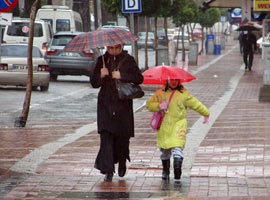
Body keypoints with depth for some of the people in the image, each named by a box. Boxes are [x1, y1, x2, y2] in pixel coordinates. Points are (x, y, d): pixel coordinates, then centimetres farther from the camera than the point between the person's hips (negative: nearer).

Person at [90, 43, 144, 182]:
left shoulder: (128, 60, 3)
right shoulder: (102, 60, 7)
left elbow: (139, 78, -5)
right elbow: (94, 83, 6)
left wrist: (121, 76, -16)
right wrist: (101, 75, -15)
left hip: (123, 104, 0)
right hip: (106, 104, 0)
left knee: (123, 136, 3)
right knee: (106, 136, -11)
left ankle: (122, 162, 31)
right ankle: (108, 171, -11)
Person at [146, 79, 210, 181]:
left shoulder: (184, 94, 3)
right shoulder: (160, 93, 8)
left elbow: (196, 104, 11)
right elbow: (149, 104, 9)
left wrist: (206, 114, 18)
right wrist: (158, 106, -9)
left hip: (178, 125, -3)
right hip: (164, 126, 3)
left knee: (177, 149, -15)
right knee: (165, 151, 13)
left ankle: (177, 176, -18)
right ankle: (165, 171, 37)